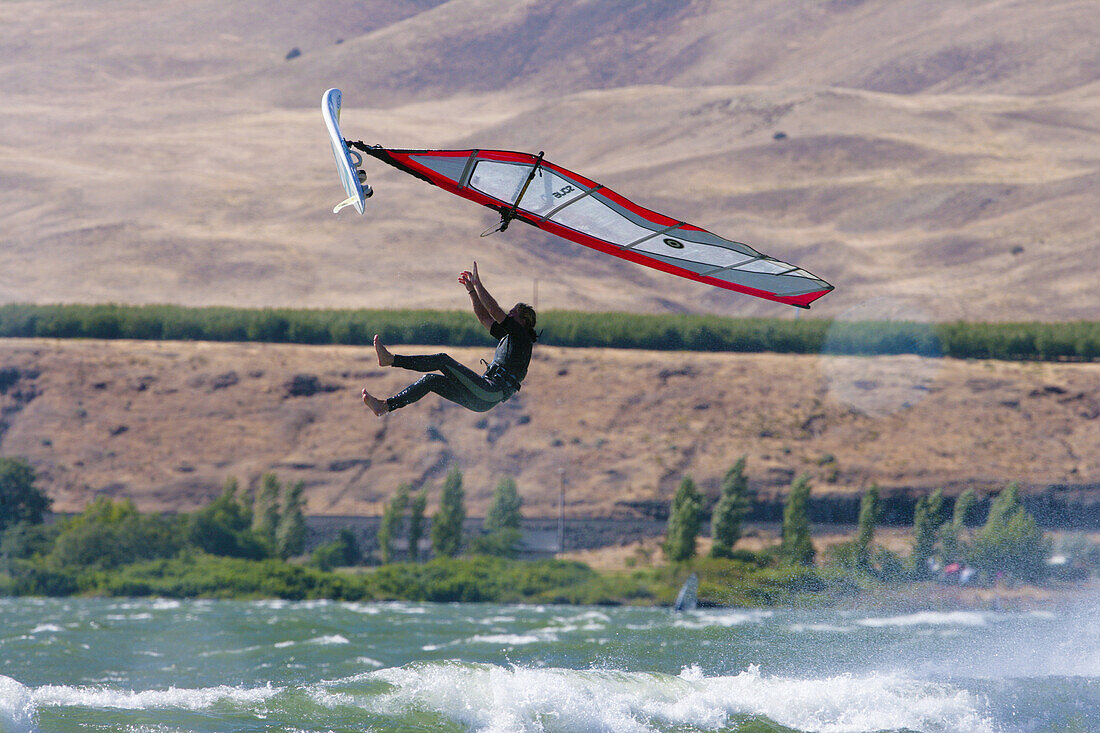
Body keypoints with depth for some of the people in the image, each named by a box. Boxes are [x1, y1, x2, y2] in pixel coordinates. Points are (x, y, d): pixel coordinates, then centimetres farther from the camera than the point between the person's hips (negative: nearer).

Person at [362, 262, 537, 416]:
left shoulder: (522, 336, -1)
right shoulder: (506, 336, 26)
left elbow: (494, 311, -9)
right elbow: (484, 317, 33)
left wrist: (477, 283, -5)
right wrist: (471, 289, 25)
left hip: (490, 394, -9)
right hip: (480, 399, 9)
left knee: (443, 360, -15)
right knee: (430, 380, 3)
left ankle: (390, 359, -16)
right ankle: (384, 406, -5)